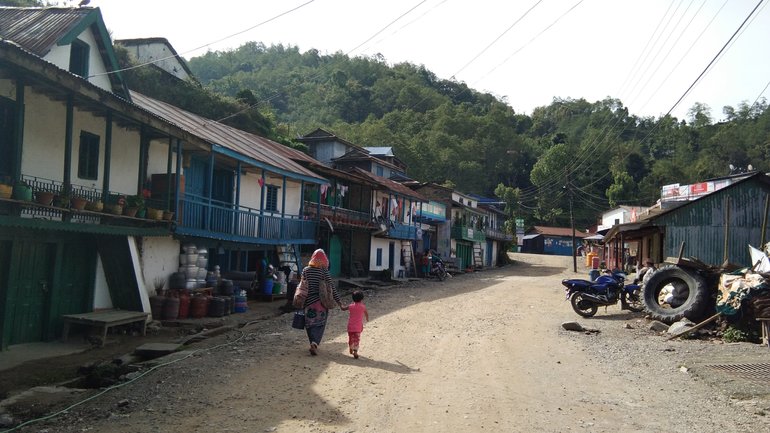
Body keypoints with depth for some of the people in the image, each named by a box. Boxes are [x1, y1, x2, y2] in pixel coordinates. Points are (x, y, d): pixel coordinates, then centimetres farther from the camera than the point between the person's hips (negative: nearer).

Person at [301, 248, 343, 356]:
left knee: (310, 323, 14)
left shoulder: (305, 270, -1)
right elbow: (331, 287, -9)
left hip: (309, 301, 2)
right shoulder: (324, 271, -9)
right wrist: (338, 301, -5)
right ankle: (315, 343, -10)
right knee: (320, 324, 6)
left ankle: (313, 343, 7)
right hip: (321, 301, -2)